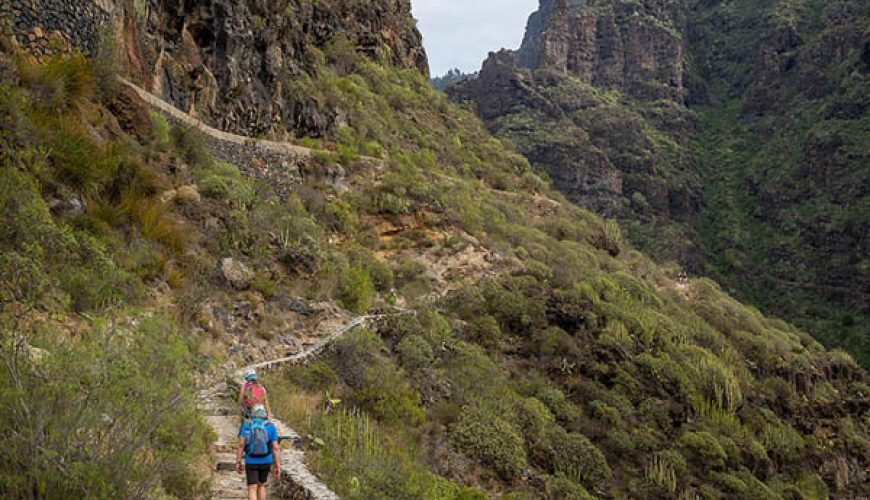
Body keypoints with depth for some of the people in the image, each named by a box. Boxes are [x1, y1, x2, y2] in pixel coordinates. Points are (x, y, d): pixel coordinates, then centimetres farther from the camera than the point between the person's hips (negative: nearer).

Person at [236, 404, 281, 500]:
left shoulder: (246, 425, -4)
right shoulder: (270, 427, -3)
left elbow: (241, 444, -10)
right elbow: (276, 447, -7)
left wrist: (238, 462, -5)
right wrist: (278, 466, -5)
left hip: (251, 462, -2)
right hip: (266, 462, 2)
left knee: (252, 490, 1)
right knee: (261, 485, 23)